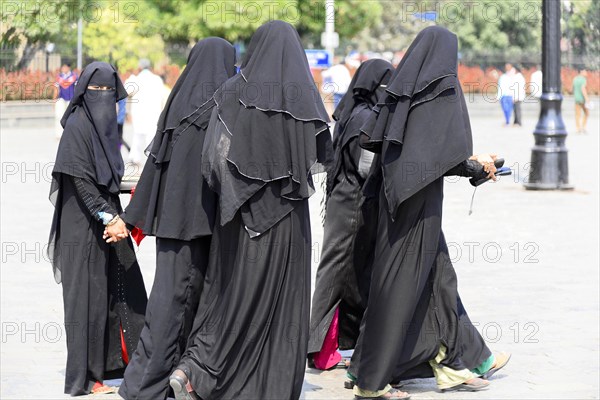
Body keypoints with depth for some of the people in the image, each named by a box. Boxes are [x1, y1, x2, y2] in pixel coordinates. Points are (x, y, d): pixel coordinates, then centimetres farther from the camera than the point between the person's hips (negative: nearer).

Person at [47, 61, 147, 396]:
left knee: (123, 288, 10)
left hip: (108, 216, 8)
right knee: (89, 294, -3)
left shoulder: (107, 123, 11)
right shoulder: (77, 126, -14)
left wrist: (117, 217, 14)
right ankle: (85, 377, 4)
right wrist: (107, 218, -22)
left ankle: (112, 362, 20)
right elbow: (80, 180, -19)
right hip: (84, 225, -8)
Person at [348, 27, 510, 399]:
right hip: (422, 200, -8)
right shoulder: (445, 89, -11)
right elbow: (453, 156, -17)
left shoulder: (400, 90, 9)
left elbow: (369, 137, 10)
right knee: (401, 283, -3)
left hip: (396, 195, 8)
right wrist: (479, 166, 2)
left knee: (437, 274, 17)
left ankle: (456, 362, 26)